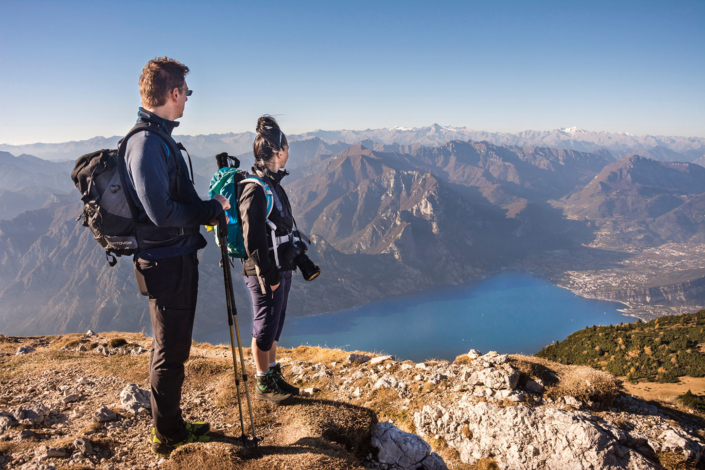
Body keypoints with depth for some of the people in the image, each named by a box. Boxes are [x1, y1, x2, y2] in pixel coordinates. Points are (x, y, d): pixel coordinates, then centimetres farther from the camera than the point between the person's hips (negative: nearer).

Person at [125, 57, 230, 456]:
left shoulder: (159, 138, 12)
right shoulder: (147, 143, -19)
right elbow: (162, 212, -24)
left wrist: (206, 209, 6)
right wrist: (211, 209, -12)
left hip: (177, 259, 10)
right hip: (167, 262, -10)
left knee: (175, 347, 19)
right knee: (170, 352, 5)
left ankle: (173, 427, 35)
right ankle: (167, 436, 23)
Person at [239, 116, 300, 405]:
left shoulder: (272, 183, 12)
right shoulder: (256, 190, -20)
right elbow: (253, 240, -22)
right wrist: (268, 276, -20)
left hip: (281, 270, 10)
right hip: (266, 273, -10)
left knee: (274, 327, 19)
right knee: (265, 329, 4)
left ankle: (274, 376, 33)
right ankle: (263, 385, 20)